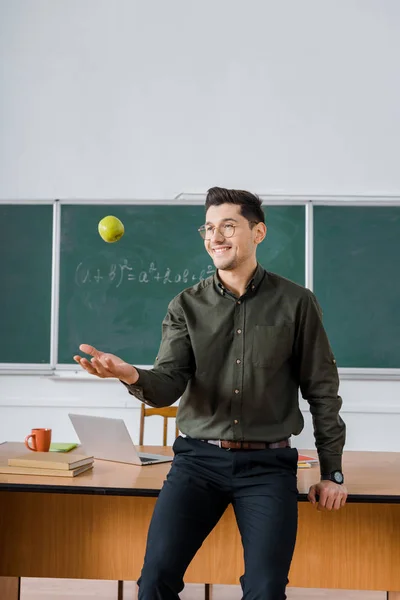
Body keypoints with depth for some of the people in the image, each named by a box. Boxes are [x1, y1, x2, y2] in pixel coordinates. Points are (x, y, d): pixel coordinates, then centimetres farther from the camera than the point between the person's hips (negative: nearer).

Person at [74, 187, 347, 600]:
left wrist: (332, 471, 6)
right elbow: (168, 386, -6)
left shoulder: (296, 303, 1)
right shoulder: (186, 306, 4)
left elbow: (322, 391, 5)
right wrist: (133, 377, -29)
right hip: (199, 458, 1)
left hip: (268, 463, -1)